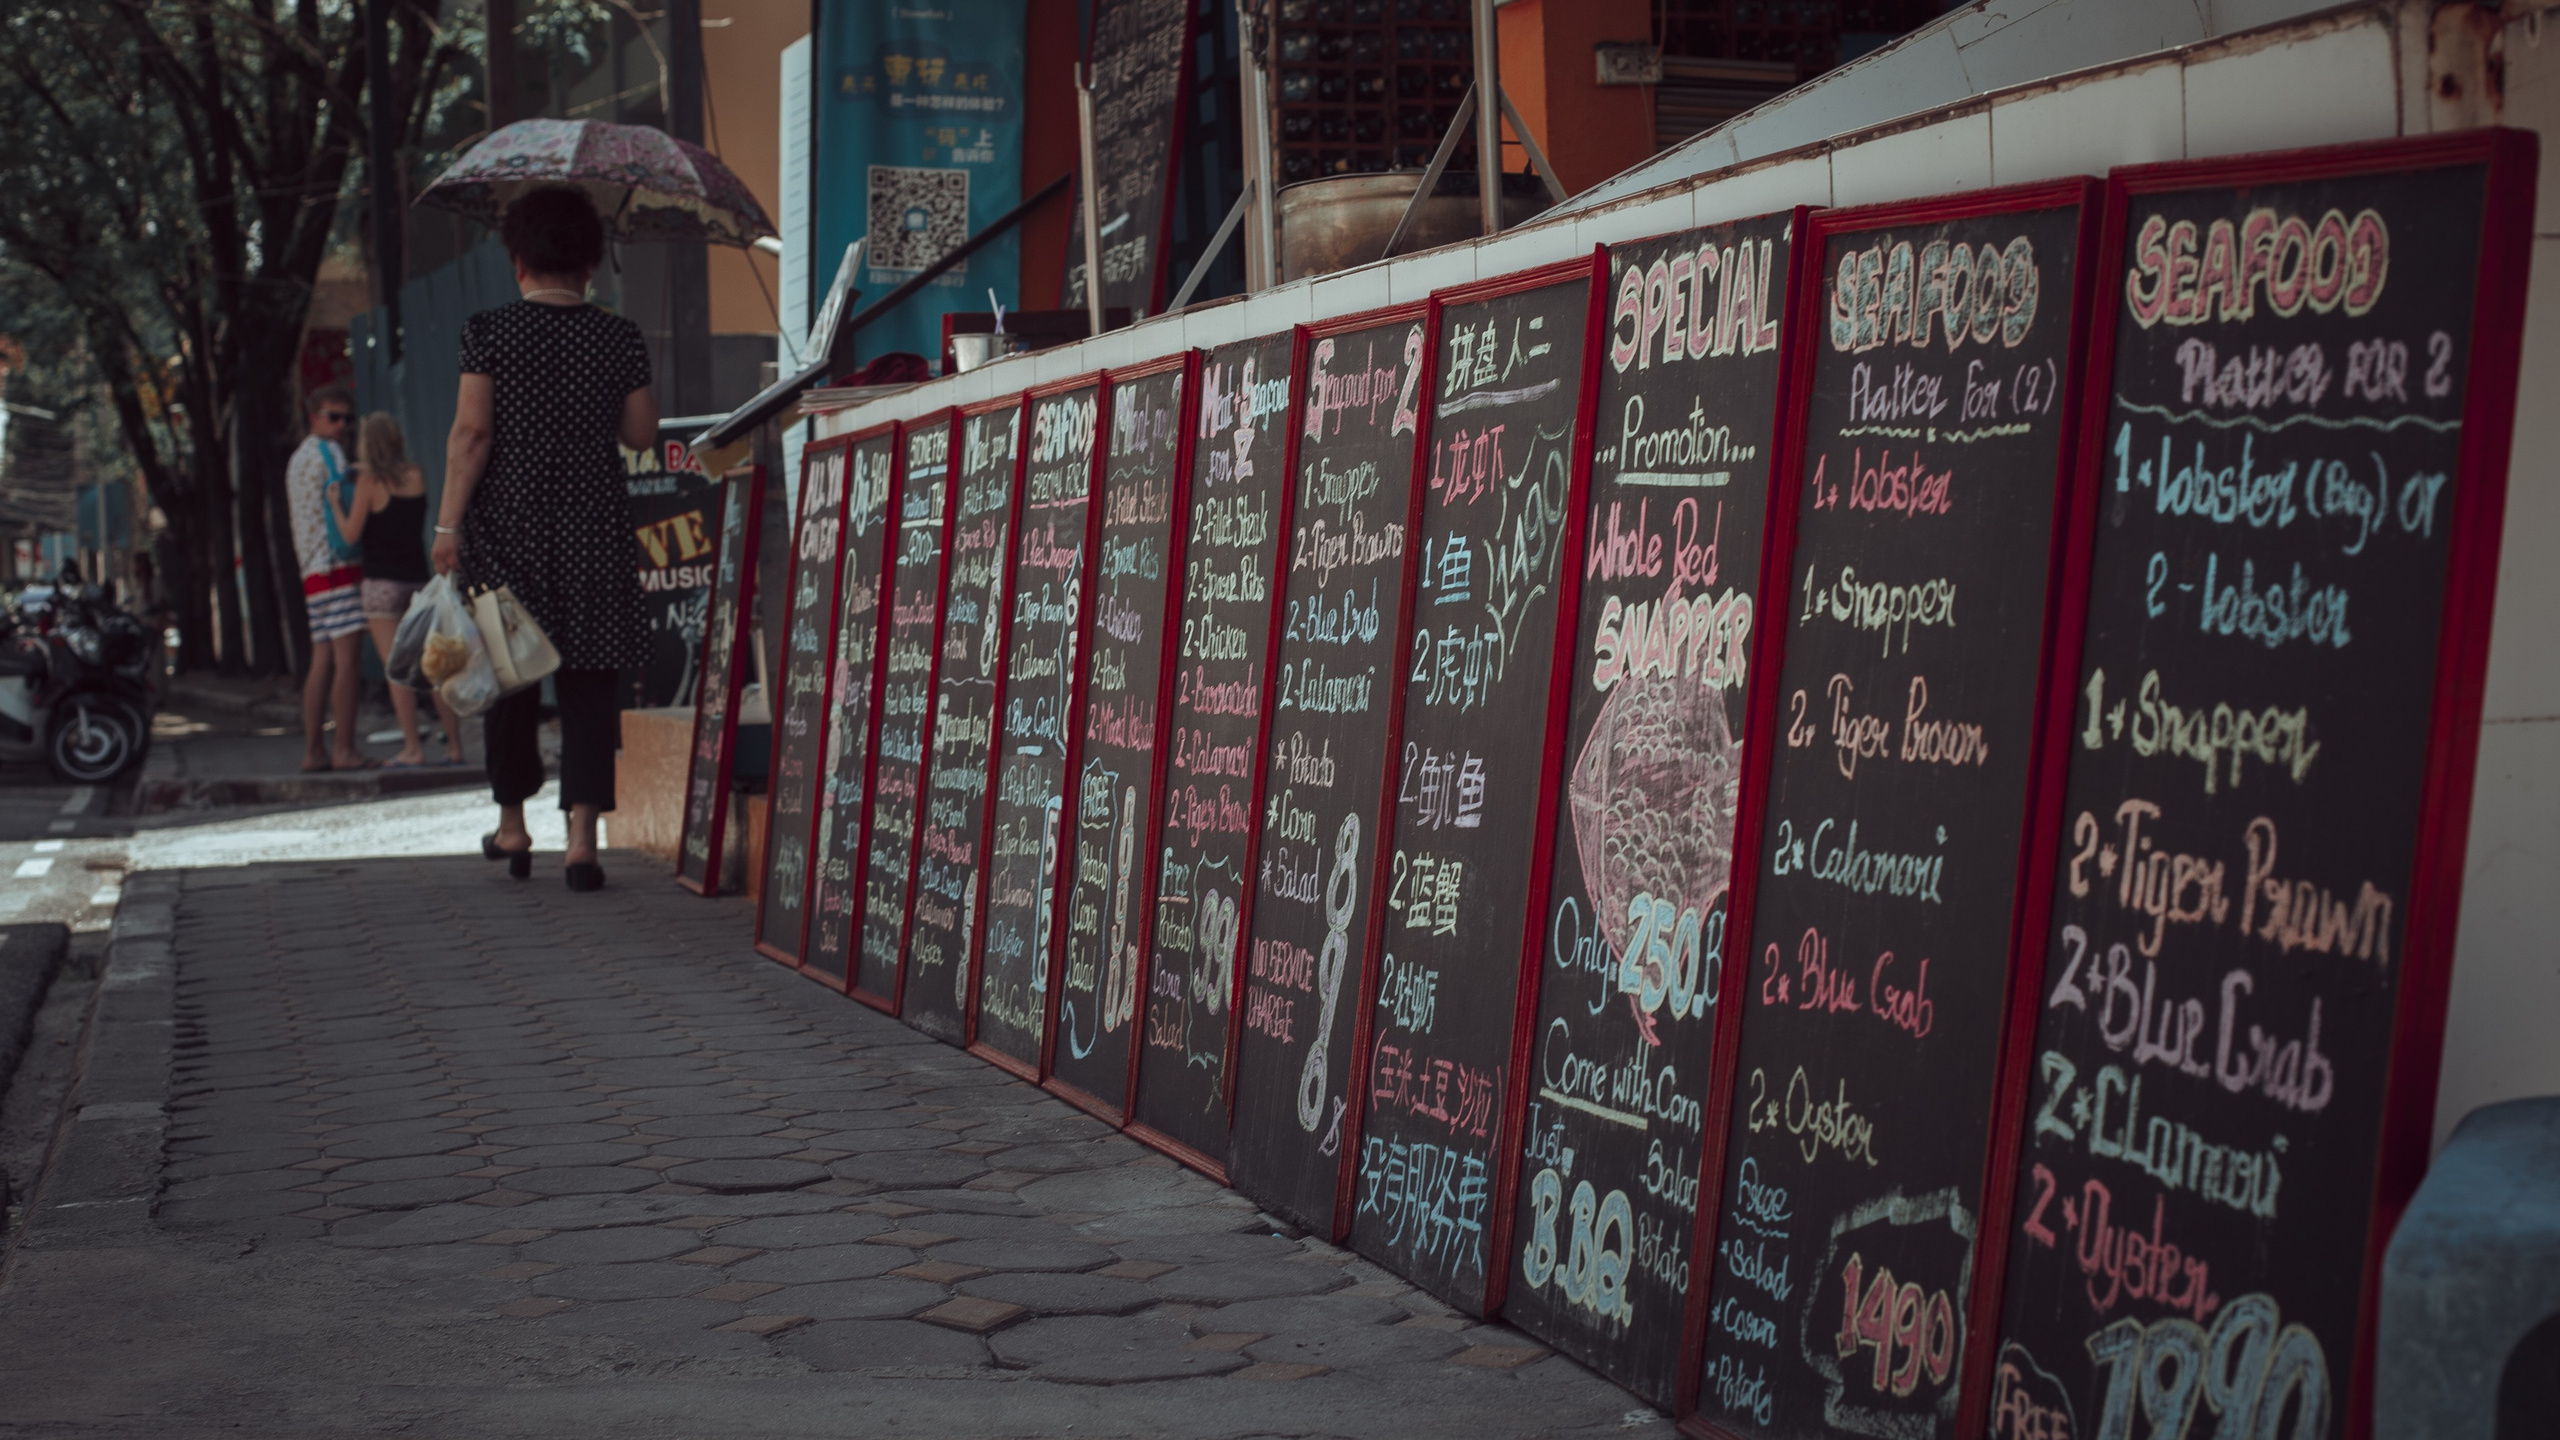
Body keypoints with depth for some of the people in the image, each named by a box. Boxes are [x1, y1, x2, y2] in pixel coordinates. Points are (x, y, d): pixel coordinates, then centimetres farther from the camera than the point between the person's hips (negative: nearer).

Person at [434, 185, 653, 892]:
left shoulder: (488, 333, -5)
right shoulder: (620, 339, 0)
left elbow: (472, 431, -9)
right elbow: (642, 434, 5)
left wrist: (448, 523, -6)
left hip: (507, 525, 0)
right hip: (593, 529, 1)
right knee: (588, 681, 3)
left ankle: (513, 826, 25)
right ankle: (582, 837, -4)